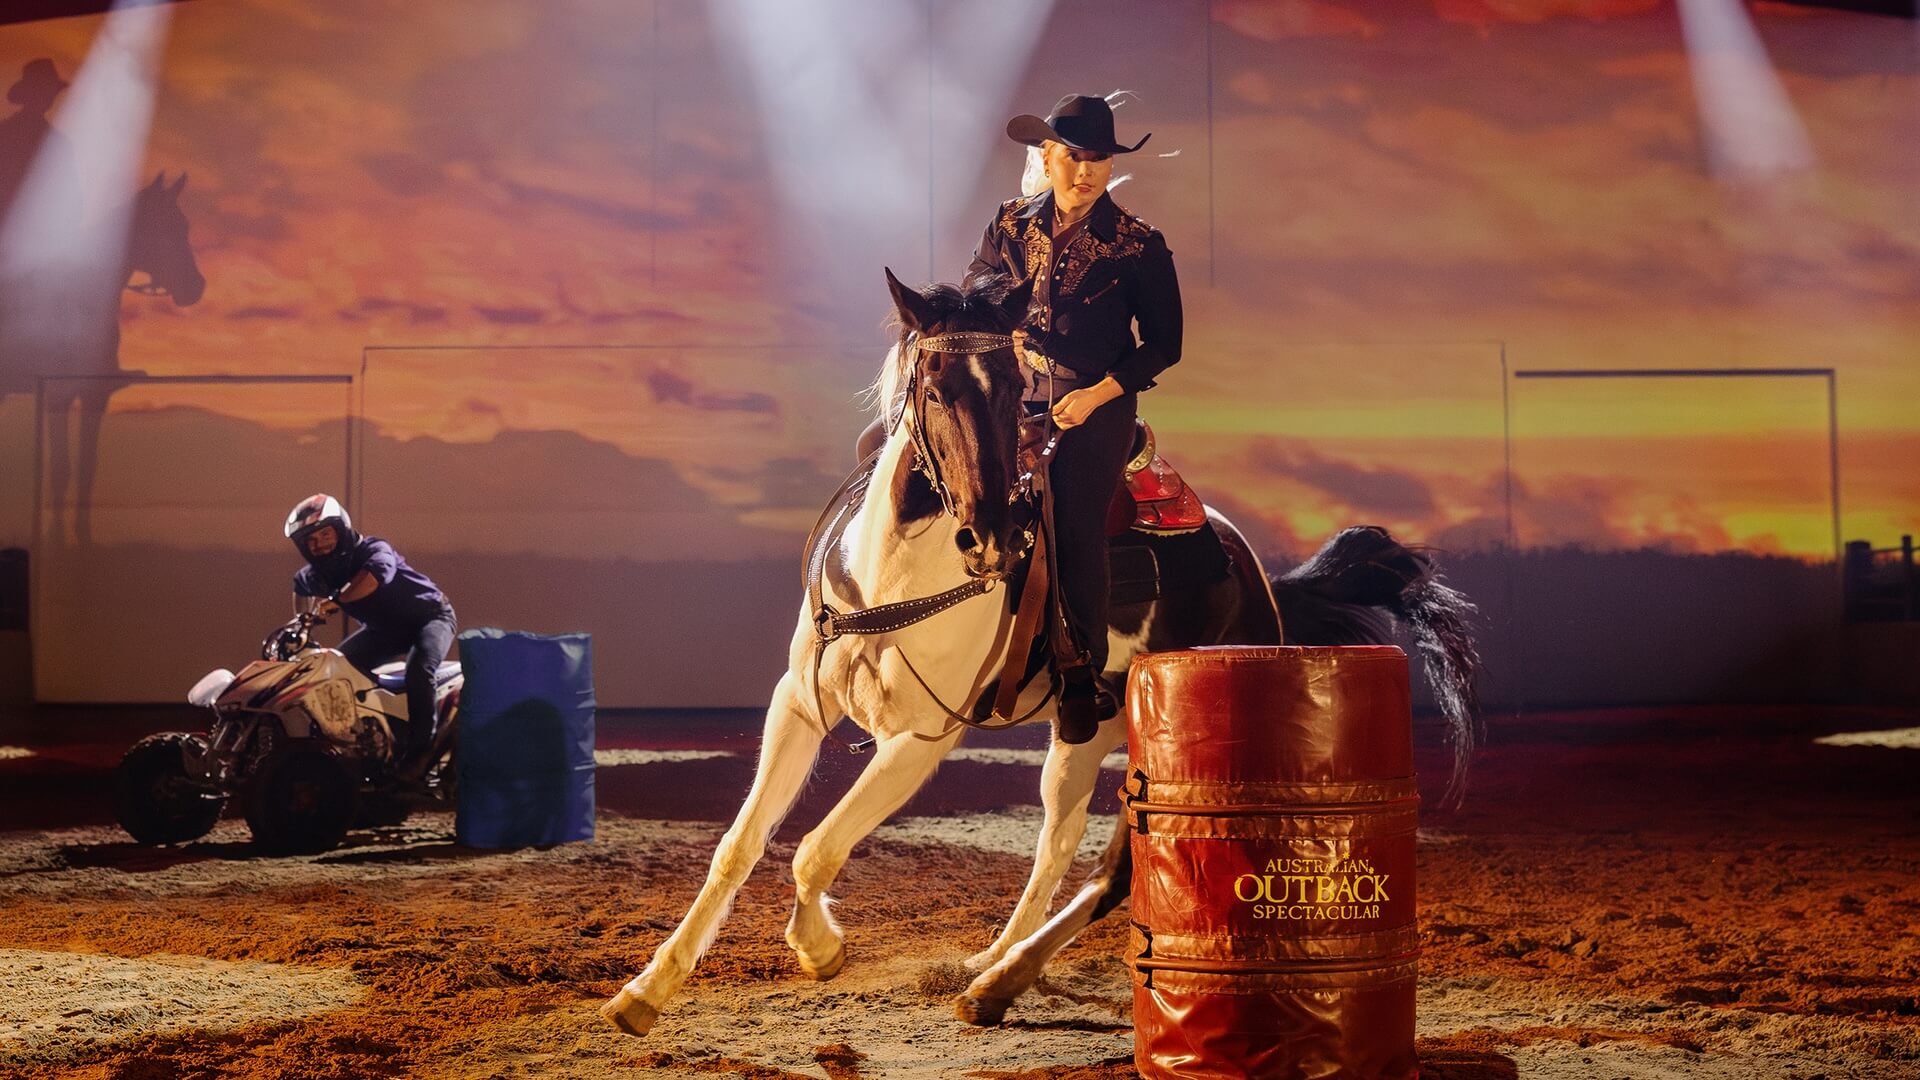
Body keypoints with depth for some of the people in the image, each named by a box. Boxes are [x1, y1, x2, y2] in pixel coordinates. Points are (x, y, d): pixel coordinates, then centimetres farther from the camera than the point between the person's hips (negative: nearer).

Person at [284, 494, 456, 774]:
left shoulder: (374, 549, -28)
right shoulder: (316, 574, -4)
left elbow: (378, 573, -53)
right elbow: (301, 586, 22)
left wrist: (336, 600, -56)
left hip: (429, 616, -8)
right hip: (384, 629, 8)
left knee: (419, 670, -34)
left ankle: (419, 750, -27)